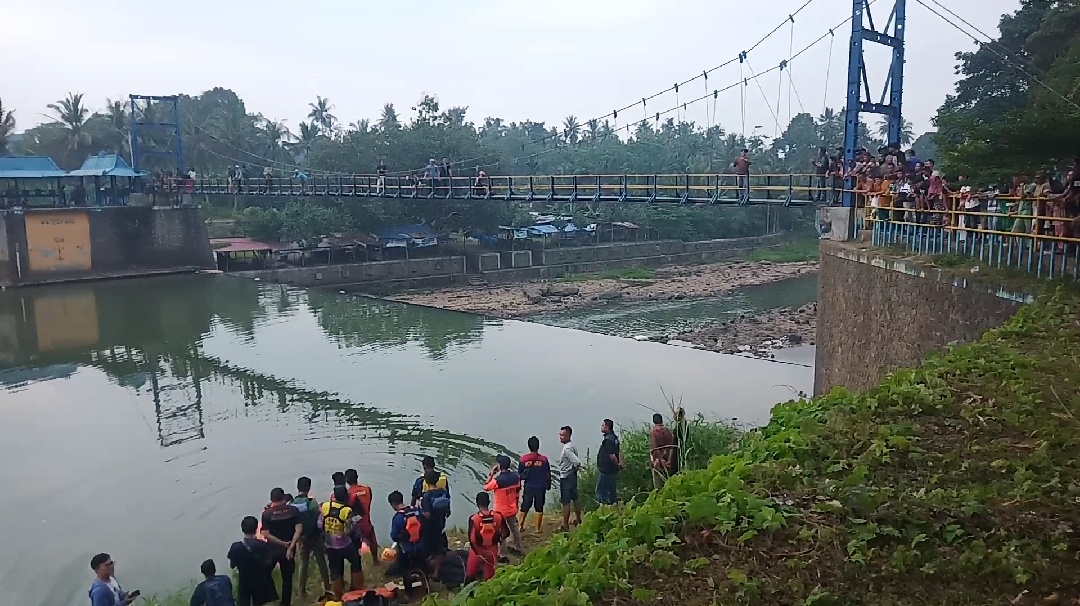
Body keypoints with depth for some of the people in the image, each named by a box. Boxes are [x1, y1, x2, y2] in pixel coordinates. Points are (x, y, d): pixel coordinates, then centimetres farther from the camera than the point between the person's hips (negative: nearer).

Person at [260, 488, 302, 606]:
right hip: (288, 550, 1)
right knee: (287, 579, 13)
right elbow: (299, 530, -15)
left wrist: (283, 543, -10)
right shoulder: (293, 510, -7)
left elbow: (266, 535, -15)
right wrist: (291, 547, -14)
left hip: (272, 550, -1)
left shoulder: (267, 513, -9)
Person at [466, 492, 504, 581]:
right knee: (489, 577, 16)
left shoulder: (473, 519, -21)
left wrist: (479, 553, -11)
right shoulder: (498, 516, -13)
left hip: (477, 551, -2)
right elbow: (505, 533, -2)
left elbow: (472, 540, -24)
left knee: (470, 575, 20)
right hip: (492, 551, 2)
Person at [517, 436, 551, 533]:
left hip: (528, 487, 1)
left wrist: (519, 485, 15)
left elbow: (520, 474, -2)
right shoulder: (543, 459, -9)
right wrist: (548, 485, 14)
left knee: (524, 508, 15)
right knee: (539, 509, 9)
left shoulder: (523, 459, -8)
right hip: (540, 487, -1)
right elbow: (548, 474, -2)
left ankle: (520, 526, 14)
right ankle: (538, 529, 12)